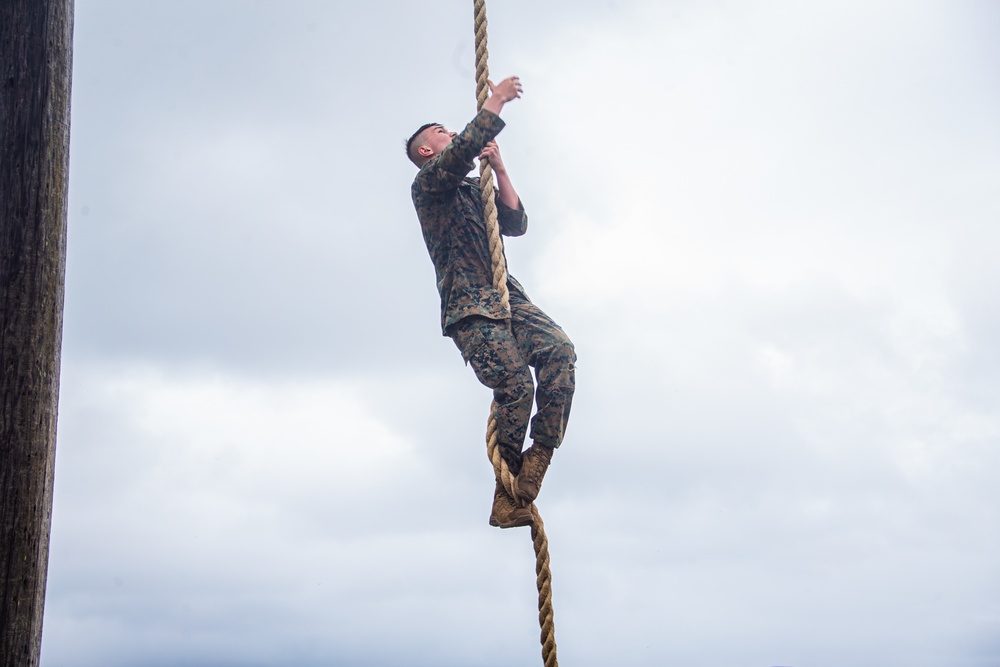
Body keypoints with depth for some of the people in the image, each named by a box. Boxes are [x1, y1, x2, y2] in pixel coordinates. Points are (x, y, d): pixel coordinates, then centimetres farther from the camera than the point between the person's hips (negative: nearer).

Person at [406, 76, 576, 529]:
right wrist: (497, 100, -1)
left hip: (507, 297, 7)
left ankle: (538, 457, -22)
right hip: (468, 307, -7)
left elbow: (516, 224, 18)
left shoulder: (474, 190, 30)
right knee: (515, 382, -23)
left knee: (559, 349, -21)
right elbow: (467, 147, -13)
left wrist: (499, 168, 13)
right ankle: (507, 491, -10)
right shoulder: (429, 184, 6)